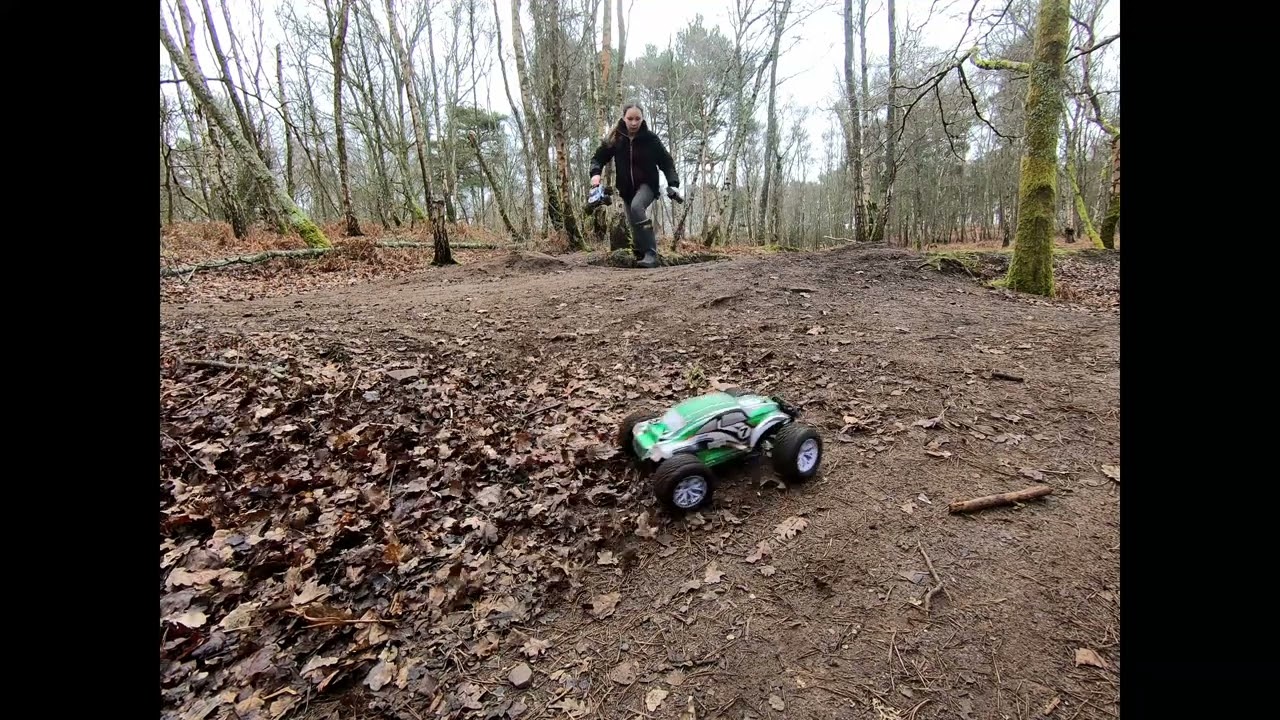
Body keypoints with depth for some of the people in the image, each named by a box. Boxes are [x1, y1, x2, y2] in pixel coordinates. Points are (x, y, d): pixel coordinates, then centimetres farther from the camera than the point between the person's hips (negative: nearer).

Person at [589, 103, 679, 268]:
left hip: (647, 184, -4)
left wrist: (673, 184, -21)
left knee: (636, 206, -33)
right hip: (626, 188, 4)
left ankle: (651, 253, -33)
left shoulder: (650, 138, -10)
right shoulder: (615, 138, -4)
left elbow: (666, 162, -7)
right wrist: (595, 173, -19)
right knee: (635, 225, 7)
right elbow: (598, 157, 2)